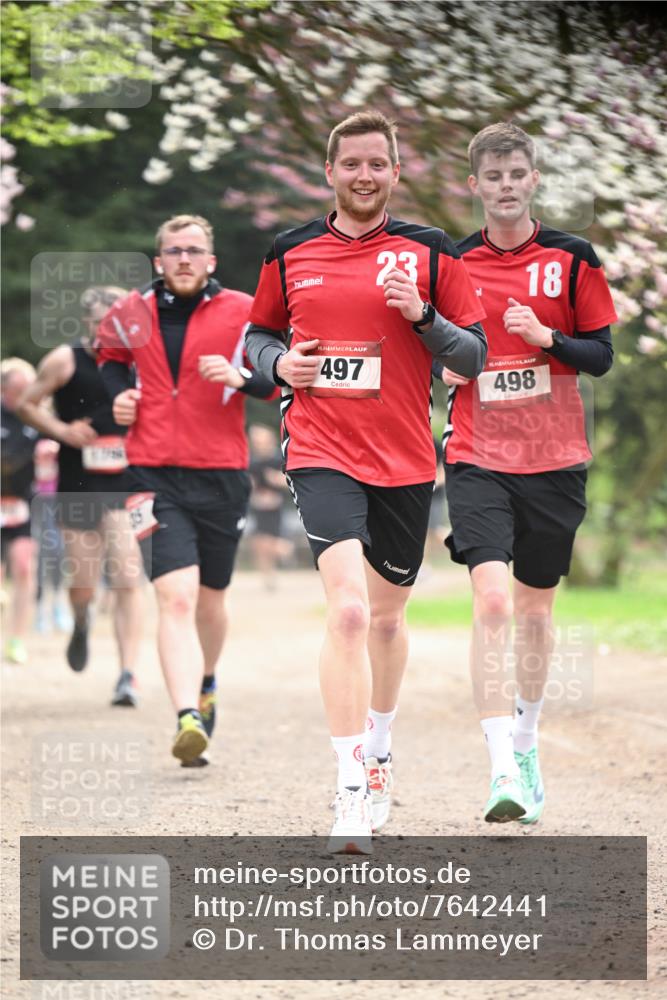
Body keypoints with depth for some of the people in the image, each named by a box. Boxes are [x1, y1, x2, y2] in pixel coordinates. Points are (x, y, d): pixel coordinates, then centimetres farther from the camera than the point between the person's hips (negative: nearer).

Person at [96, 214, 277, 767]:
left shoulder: (243, 313, 0)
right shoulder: (132, 315, 7)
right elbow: (110, 355, 28)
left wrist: (243, 378, -16)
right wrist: (118, 393, 9)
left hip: (222, 477, 1)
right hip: (155, 477, -1)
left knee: (209, 598, 16)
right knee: (176, 597, -17)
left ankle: (205, 686, 46)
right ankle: (189, 720, -27)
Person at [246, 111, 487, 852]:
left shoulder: (431, 253, 3)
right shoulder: (290, 255, 6)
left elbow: (474, 354, 4)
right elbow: (259, 332, 20)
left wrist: (423, 317, -14)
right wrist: (279, 362, -2)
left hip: (405, 461, 2)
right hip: (321, 453, -2)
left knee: (387, 616, 15)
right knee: (348, 609, -20)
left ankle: (376, 756, 39)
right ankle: (353, 792, -20)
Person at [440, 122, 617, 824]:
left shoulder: (571, 258, 2)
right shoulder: (452, 263, 4)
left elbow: (600, 356, 2)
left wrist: (546, 337, -15)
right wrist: (446, 364, -7)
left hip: (554, 459, 1)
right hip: (478, 457, -1)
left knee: (535, 606, 12)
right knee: (491, 600, -18)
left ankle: (526, 742, 34)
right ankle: (502, 771, -22)